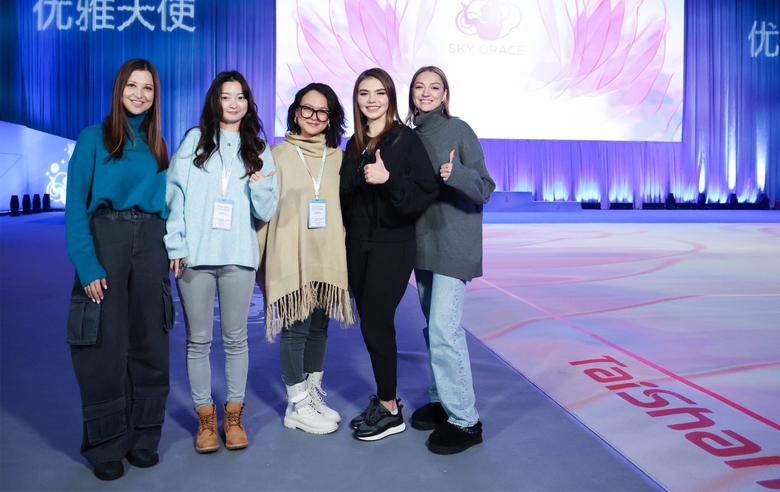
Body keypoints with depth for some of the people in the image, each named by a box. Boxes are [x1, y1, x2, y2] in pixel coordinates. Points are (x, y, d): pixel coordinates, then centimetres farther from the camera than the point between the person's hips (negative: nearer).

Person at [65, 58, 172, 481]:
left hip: (150, 244, 4)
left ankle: (142, 437, 20)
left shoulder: (157, 145, 14)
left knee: (149, 341, 7)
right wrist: (87, 264, -15)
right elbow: (76, 205, -6)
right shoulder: (94, 138, 1)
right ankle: (106, 445, 15)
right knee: (105, 344, 0)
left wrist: (172, 246, -1)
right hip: (105, 238, -4)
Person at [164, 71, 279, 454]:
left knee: (236, 337, 8)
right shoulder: (194, 140, 6)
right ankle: (205, 417, 19)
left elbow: (266, 211, 7)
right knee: (198, 339, 6)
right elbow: (174, 193, 0)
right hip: (194, 254, -1)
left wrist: (260, 187, -13)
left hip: (238, 255, 1)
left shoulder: (259, 150, 10)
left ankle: (234, 415, 21)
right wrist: (175, 245, -7)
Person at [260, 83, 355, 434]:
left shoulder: (338, 158, 11)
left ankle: (313, 395, 27)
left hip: (329, 257, 4)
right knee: (295, 328, 0)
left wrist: (348, 252, 9)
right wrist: (263, 255, -4)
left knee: (319, 326, 11)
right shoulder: (278, 154, 2)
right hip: (292, 257, -3)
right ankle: (297, 406, 14)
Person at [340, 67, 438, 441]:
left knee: (376, 321, -6)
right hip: (358, 244, 6)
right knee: (370, 322, 8)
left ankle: (390, 410, 9)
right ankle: (384, 397, 23)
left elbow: (426, 192, -15)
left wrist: (389, 179, -28)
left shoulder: (407, 139, -6)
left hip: (392, 245, -6)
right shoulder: (355, 143, 13)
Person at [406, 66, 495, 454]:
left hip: (453, 244, -7)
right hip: (422, 243, 7)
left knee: (444, 327, -11)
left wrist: (456, 173, -27)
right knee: (433, 326, 13)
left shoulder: (458, 130, -6)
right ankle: (441, 400, 26)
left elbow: (485, 188, -10)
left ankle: (464, 420, 0)